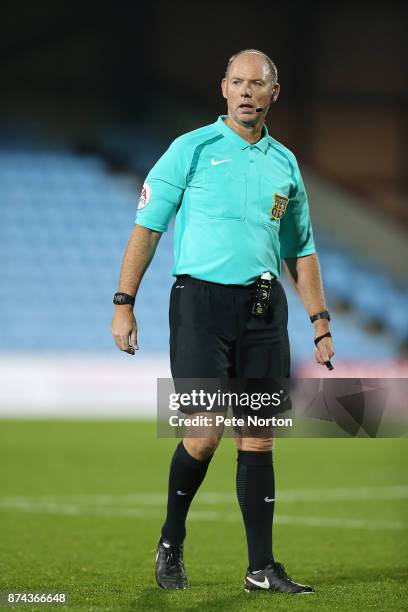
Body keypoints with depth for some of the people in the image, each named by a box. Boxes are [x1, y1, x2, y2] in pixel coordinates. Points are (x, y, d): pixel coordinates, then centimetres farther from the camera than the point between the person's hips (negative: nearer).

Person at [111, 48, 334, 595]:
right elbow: (147, 227, 0)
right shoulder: (191, 149, 1)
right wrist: (124, 304, -7)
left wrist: (321, 323, 15)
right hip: (201, 301, -4)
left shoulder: (285, 163, 14)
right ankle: (171, 544, 14)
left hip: (264, 308, 4)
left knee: (258, 437, 3)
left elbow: (301, 250, 21)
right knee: (204, 434, -9)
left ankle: (262, 567, 7)